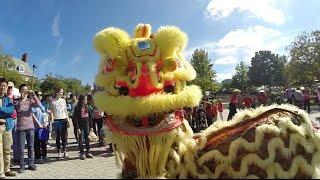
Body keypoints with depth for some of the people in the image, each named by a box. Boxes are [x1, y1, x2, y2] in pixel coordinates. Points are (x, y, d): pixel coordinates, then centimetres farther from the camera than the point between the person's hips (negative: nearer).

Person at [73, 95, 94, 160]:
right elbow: (75, 118, -10)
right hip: (81, 126, -4)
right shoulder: (77, 108, -8)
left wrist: (91, 126, 8)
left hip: (87, 126, 4)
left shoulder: (87, 107, 7)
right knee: (81, 140, 3)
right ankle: (82, 153, 14)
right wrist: (77, 128, -14)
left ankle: (88, 152, 20)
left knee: (87, 139, 9)